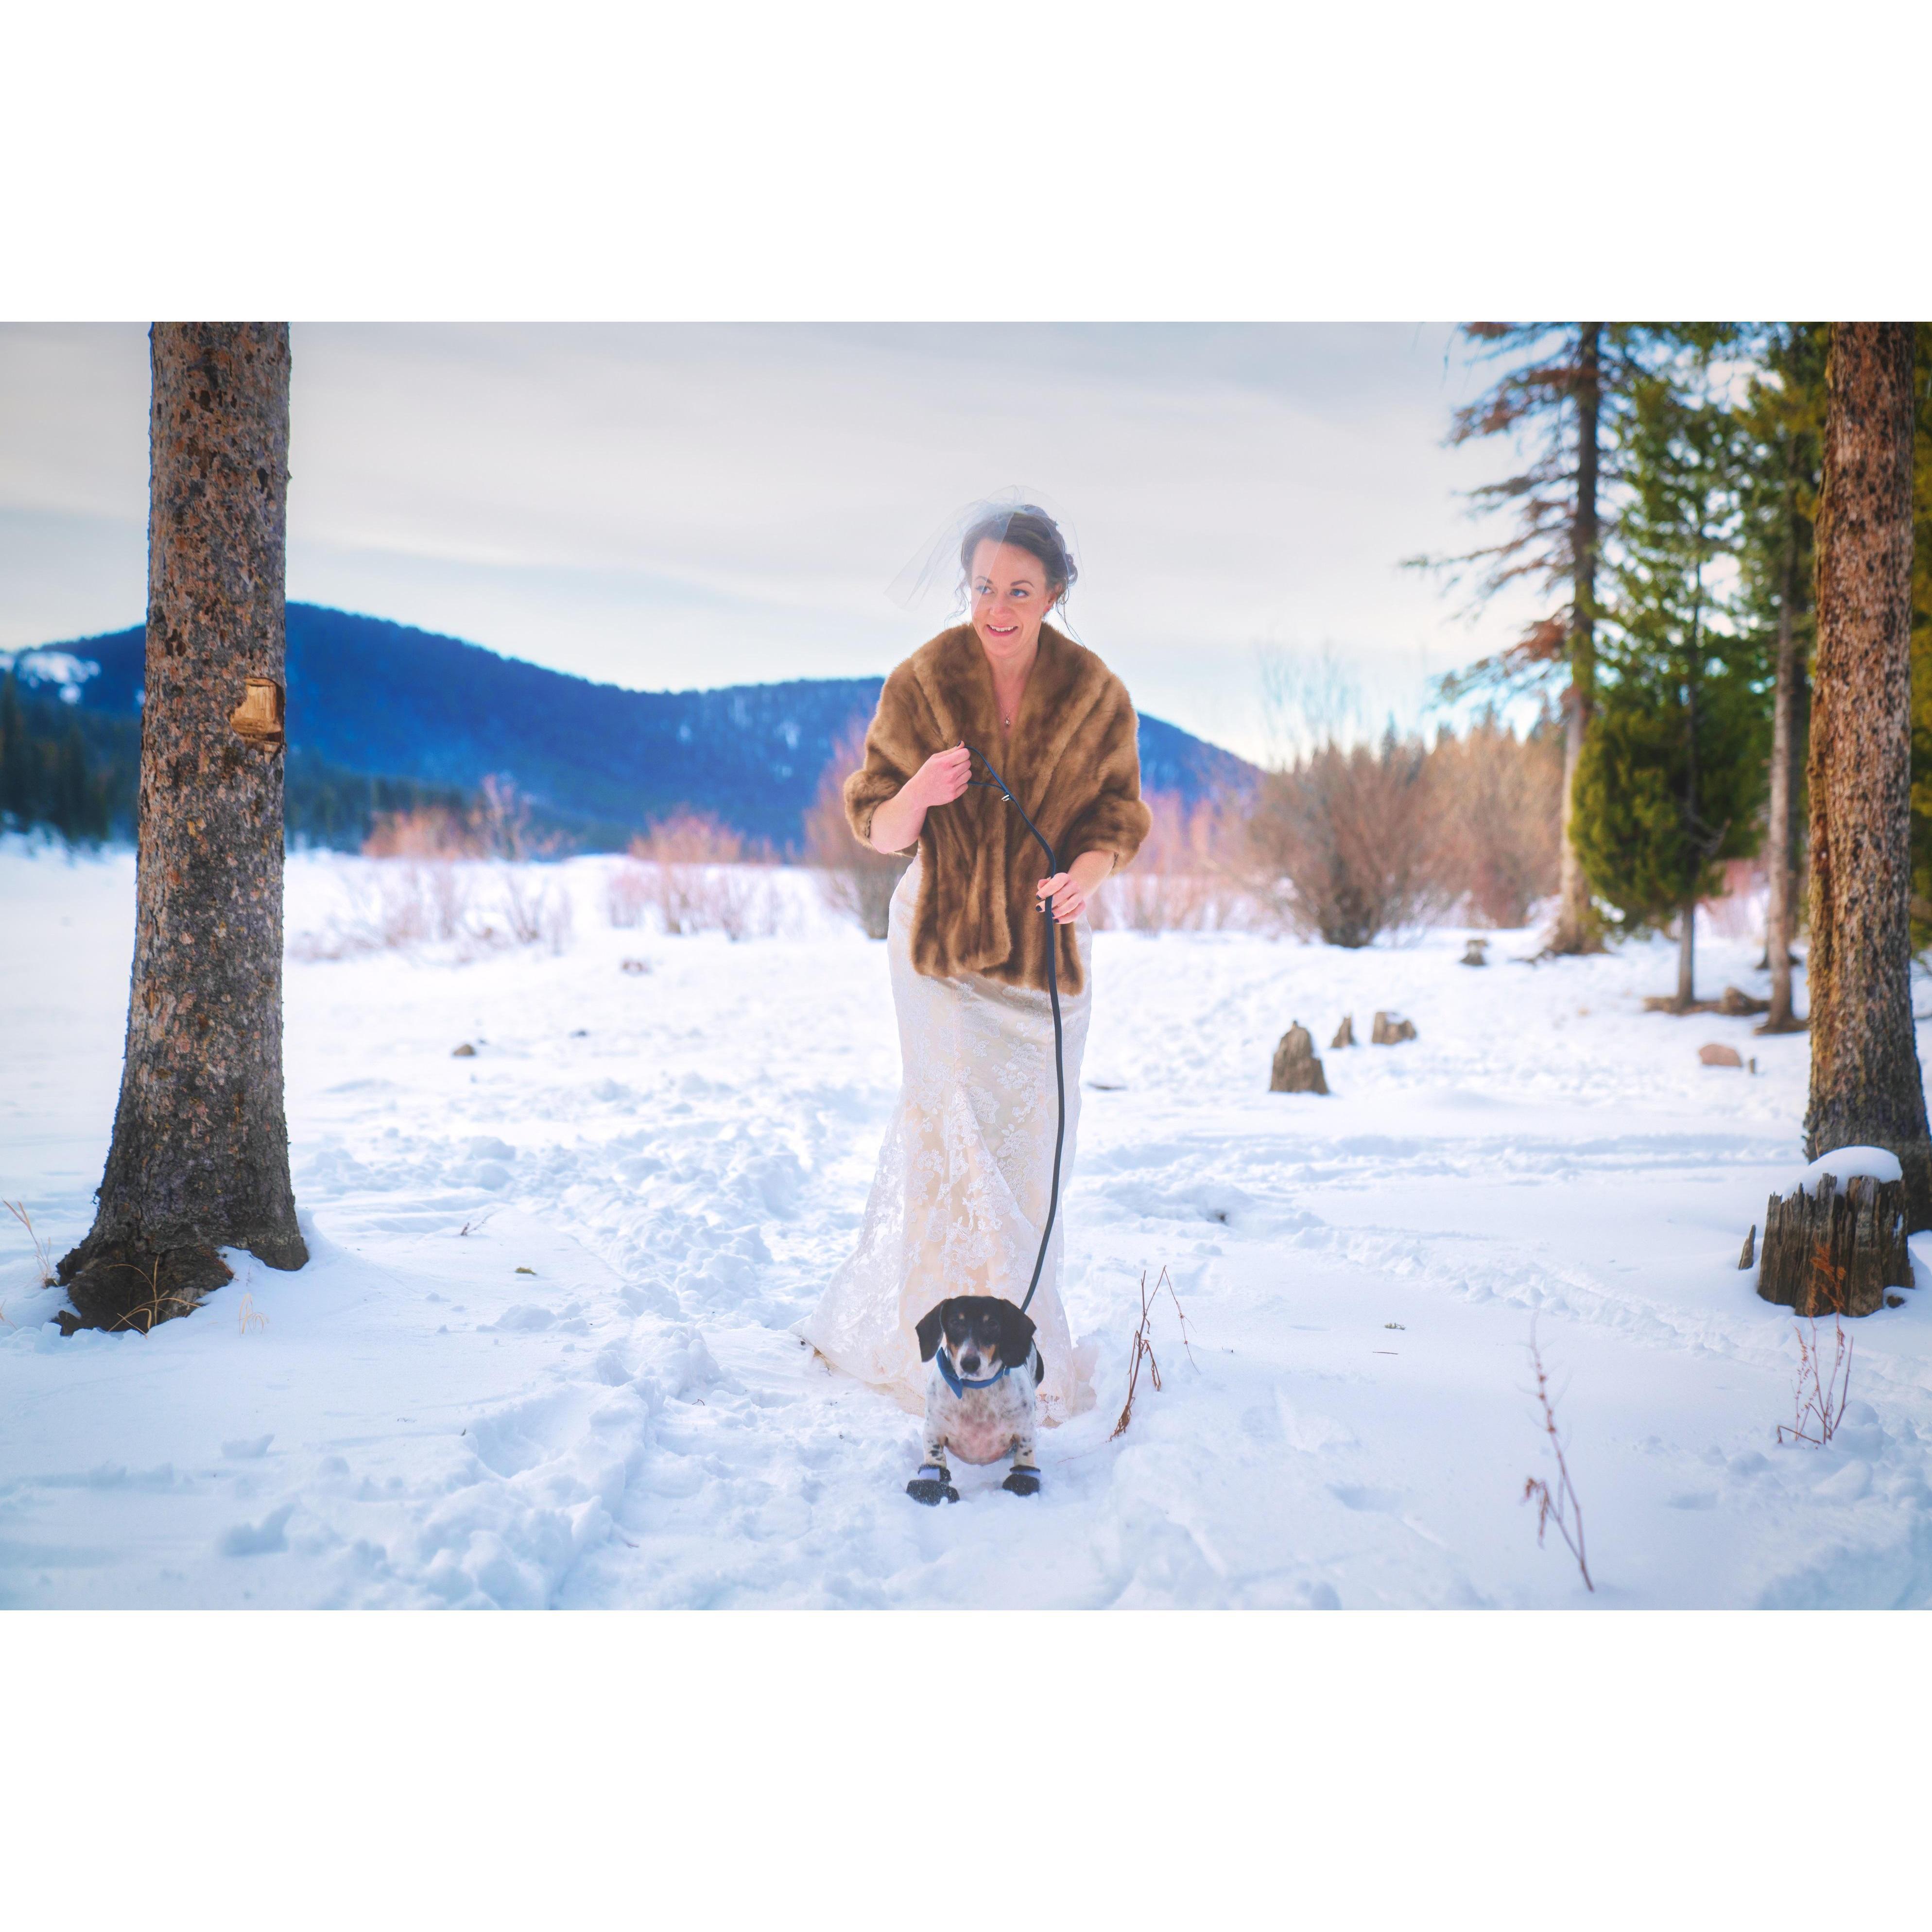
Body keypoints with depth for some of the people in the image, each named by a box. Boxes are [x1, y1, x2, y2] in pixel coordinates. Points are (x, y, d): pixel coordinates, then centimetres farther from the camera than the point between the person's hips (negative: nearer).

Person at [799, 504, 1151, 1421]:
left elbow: (1116, 820, 1)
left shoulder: (1094, 693, -6)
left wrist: (1081, 878, -21)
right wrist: (918, 795, -29)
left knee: (1031, 1141, 9)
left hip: (1047, 948, 3)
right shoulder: (923, 681, -9)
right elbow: (878, 829, -6)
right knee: (961, 1135, -11)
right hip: (942, 939, -2)